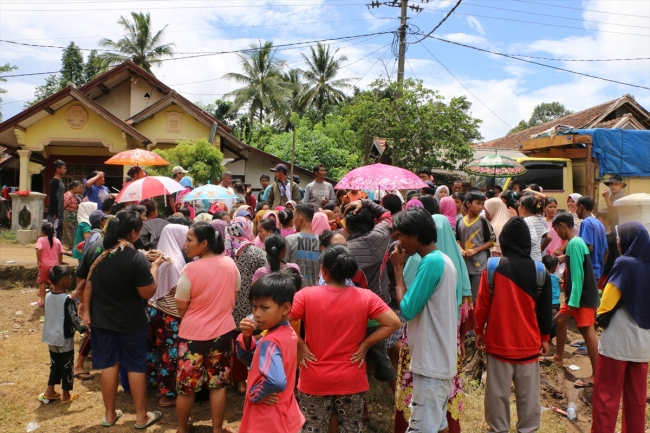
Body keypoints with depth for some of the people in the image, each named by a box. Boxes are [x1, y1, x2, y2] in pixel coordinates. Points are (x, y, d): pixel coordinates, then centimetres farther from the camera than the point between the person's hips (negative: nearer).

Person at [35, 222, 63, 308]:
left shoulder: (41, 240, -6)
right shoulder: (57, 241, 5)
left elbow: (39, 249, -23)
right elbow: (60, 253, 4)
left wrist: (38, 260, -14)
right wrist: (60, 263, 13)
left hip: (44, 264, -3)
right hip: (55, 265, 3)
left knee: (42, 282, 11)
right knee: (55, 283, 12)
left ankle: (42, 300, 11)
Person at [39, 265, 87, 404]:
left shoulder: (48, 296, 1)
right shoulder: (67, 299, -19)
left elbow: (52, 315, 11)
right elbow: (74, 318, -19)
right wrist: (85, 330, -12)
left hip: (51, 338, 7)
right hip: (65, 339, -7)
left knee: (55, 365, 20)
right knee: (66, 367, 6)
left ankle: (49, 392, 26)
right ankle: (66, 395, 15)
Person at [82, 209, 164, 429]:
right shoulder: (137, 257, -22)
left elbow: (88, 285, 5)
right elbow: (148, 293, -18)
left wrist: (86, 311, 16)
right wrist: (154, 267, -7)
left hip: (102, 318, 5)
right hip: (131, 322, -5)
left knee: (109, 364, 15)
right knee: (136, 366, 9)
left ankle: (109, 415, 27)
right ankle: (142, 416, 21)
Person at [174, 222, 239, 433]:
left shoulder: (191, 269, -19)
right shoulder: (230, 264, -5)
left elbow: (181, 308, -8)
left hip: (194, 334, -4)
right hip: (224, 331, 4)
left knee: (186, 385, 14)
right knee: (218, 384, 14)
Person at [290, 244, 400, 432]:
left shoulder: (306, 295, -11)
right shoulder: (366, 297, -8)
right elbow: (393, 323, -11)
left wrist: (300, 345, -7)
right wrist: (365, 345, -5)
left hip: (315, 381, -1)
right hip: (352, 381, 1)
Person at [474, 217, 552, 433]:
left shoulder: (492, 267, -12)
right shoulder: (540, 271, -5)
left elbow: (482, 304, -7)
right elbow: (544, 309, 2)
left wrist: (479, 331, 8)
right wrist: (545, 338, 15)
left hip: (499, 341, -1)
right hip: (529, 343, 2)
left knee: (498, 391, 11)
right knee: (528, 393, 14)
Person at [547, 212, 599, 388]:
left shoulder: (574, 243, -19)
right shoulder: (575, 242, 12)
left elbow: (578, 274, -22)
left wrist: (574, 300, -22)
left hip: (583, 296, -11)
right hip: (576, 295, 11)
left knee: (587, 331, -7)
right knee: (560, 319, 18)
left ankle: (596, 375, -2)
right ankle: (559, 357, 32)